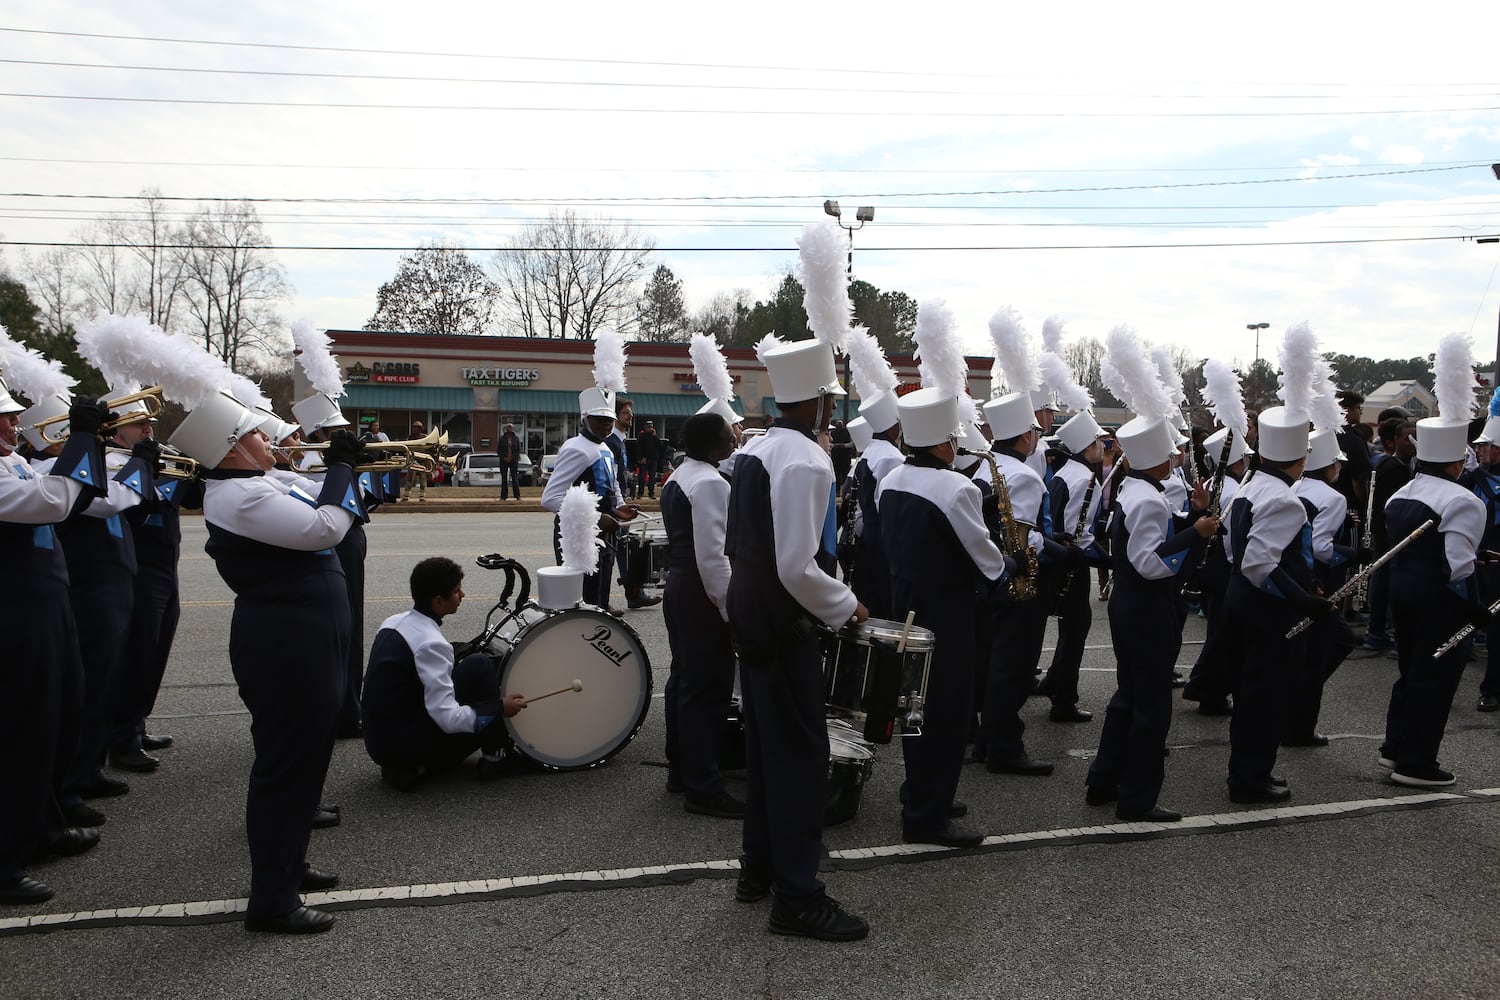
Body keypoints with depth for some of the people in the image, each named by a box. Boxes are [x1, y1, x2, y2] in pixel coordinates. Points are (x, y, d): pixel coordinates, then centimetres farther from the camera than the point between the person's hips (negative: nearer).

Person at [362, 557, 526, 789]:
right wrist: (500, 708, -12)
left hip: (377, 743, 9)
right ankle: (494, 755, 3)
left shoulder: (392, 622, 5)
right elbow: (448, 718, -24)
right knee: (479, 666, -8)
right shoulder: (430, 643, -21)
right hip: (404, 745, -8)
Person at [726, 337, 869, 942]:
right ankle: (797, 898, 6)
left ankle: (759, 869, 31)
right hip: (784, 625, -10)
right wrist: (845, 607, -11)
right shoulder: (806, 461, -19)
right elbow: (798, 567, -25)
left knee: (766, 744, 18)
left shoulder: (756, 452, 9)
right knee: (801, 754, -2)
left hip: (749, 614, 10)